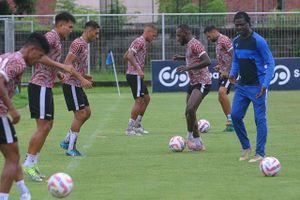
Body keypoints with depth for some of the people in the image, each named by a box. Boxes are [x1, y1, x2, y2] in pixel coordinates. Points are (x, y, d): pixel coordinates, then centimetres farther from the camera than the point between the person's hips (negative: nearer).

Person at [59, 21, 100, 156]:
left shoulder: (84, 45, 16)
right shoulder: (78, 44, -15)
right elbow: (67, 64, -22)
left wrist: (84, 77, 10)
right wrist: (81, 78, -27)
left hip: (77, 85, 10)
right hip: (71, 84, -10)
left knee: (87, 112, 11)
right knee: (80, 114, -9)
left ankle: (66, 141, 18)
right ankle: (71, 148, -3)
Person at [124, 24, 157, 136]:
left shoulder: (140, 41, 19)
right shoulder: (140, 41, -11)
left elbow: (126, 56, 25)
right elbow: (130, 56, -23)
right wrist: (139, 69, -28)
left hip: (136, 75, 11)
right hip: (135, 75, -11)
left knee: (146, 98, 16)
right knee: (139, 101, -9)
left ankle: (137, 125, 20)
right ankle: (130, 129, -7)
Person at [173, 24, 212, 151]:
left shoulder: (194, 44, -15)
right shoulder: (188, 45, 14)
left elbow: (207, 61, -27)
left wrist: (188, 67, -28)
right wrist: (182, 58, 21)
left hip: (202, 83, -11)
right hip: (193, 83, 11)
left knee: (190, 109, -26)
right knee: (189, 113, 11)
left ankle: (190, 137, -14)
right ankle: (198, 143, 18)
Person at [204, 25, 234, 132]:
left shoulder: (224, 40, -11)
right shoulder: (217, 42, 19)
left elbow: (234, 55, -18)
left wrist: (227, 71, -20)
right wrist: (219, 66, 14)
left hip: (228, 73, -10)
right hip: (222, 73, 10)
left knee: (222, 92, -27)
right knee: (221, 98, 8)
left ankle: (230, 119, -26)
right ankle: (230, 123, 13)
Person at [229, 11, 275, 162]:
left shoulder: (258, 41, -13)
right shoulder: (236, 41, 8)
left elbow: (270, 63, -12)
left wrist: (265, 84, -22)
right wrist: (233, 74, 2)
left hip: (257, 86, -7)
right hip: (242, 86, 7)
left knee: (260, 119, -5)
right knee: (235, 115, 1)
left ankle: (260, 154, -1)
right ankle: (246, 147, 17)